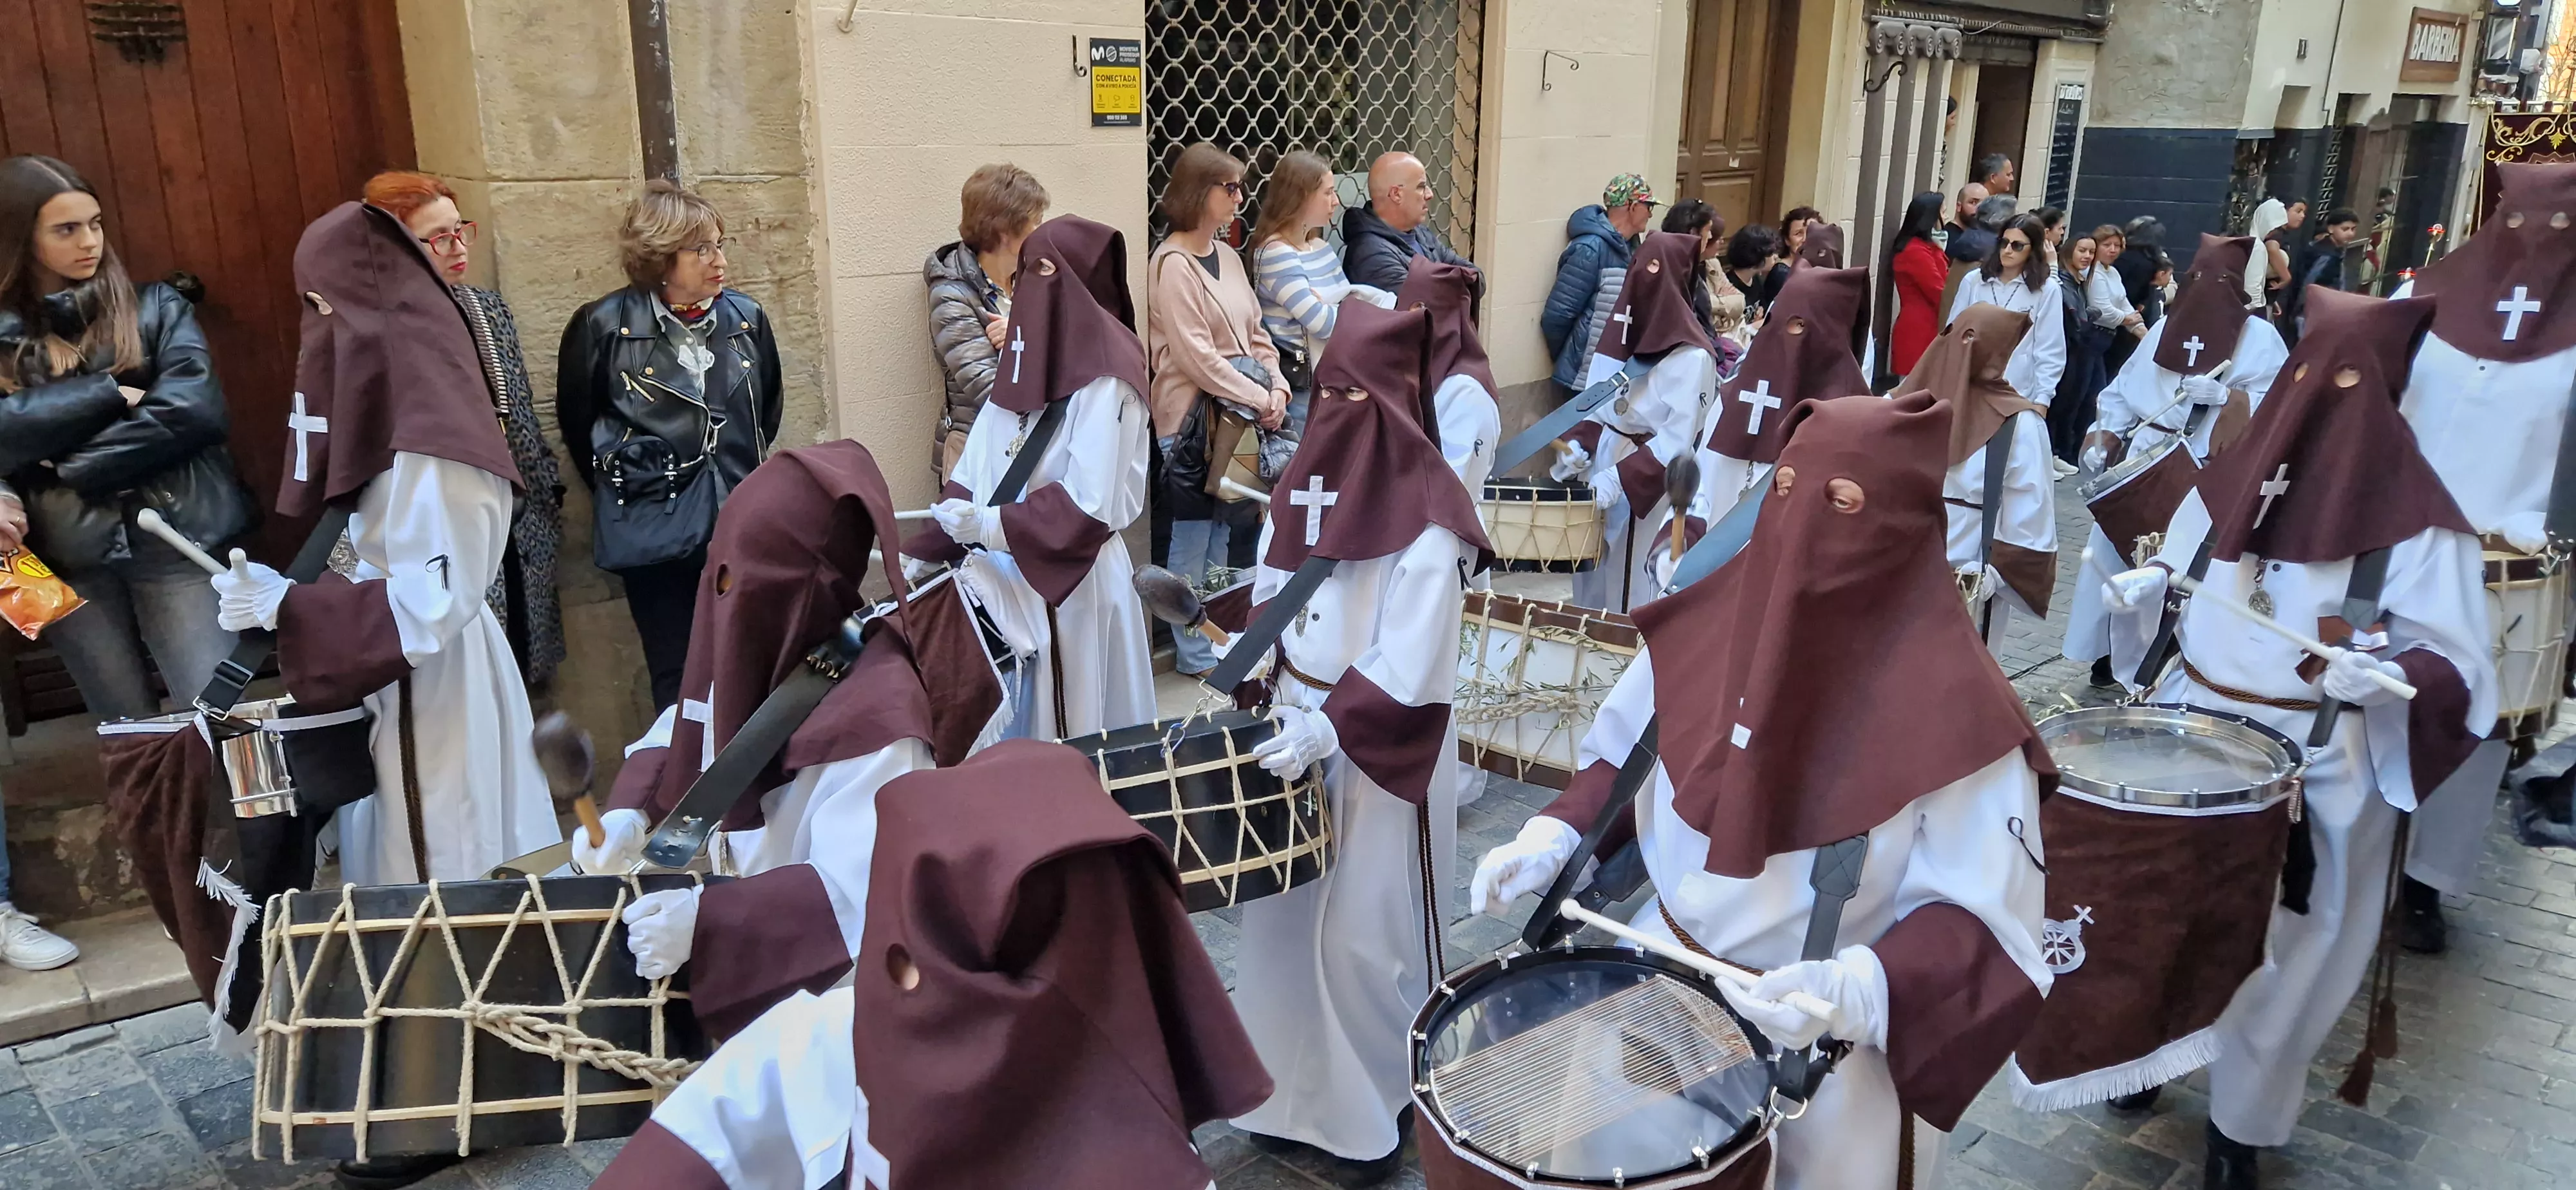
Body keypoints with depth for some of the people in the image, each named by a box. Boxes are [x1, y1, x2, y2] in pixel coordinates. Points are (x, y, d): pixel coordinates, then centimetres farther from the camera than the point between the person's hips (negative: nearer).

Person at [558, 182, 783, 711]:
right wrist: (624, 489, 10)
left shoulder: (747, 318, 2)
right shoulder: (603, 326, -7)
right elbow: (577, 425, 5)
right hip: (654, 533, -2)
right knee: (678, 679, 6)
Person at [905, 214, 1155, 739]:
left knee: (1077, 744, 4)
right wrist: (923, 552, 5)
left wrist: (993, 526, -19)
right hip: (1009, 582, 7)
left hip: (1073, 587, -7)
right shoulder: (1028, 361, 9)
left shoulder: (1105, 380, -15)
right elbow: (974, 473, 9)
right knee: (1019, 728, 14)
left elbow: (1090, 504, -21)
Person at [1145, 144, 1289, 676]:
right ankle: (1194, 653, 11)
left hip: (1236, 416, 8)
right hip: (1192, 417, -8)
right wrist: (1256, 398, -15)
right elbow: (1195, 355, -17)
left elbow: (1255, 333, 15)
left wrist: (1277, 387, -1)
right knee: (1192, 541, 1)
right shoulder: (1173, 264, -12)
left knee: (1220, 533, 15)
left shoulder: (1227, 258, 14)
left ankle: (1218, 639, 25)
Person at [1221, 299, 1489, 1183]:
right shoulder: (1307, 481, 4)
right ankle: (1296, 1100, 30)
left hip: (1382, 751, -7)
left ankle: (1376, 1118, 23)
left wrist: (1326, 729, -29)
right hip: (1296, 729, 7)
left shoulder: (1427, 522, -18)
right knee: (1283, 918, 12)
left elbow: (1408, 664, -22)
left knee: (1363, 935, 3)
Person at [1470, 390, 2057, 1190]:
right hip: (1666, 967, 5)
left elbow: (1980, 912, -20)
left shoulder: (1951, 705, -23)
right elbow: (1625, 752, 6)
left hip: (1836, 1043, -4)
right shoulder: (1711, 619, -8)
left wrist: (1856, 988, -35)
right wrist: (1553, 835, -8)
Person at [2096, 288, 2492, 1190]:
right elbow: (2175, 572, 16)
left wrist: (2388, 673, -32)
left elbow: (2459, 666, -12)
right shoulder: (2232, 481, 3)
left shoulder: (2418, 522, -12)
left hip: (2318, 774, -4)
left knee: (2279, 953, 9)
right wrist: (2146, 586, -6)